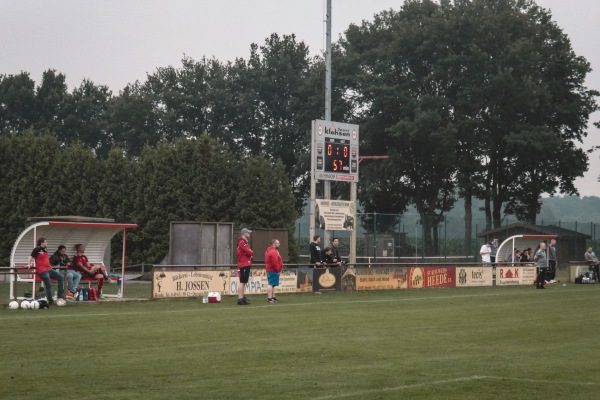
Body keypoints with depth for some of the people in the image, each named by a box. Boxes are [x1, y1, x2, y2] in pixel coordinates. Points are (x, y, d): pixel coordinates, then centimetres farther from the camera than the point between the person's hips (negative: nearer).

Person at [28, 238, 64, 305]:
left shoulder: (45, 250, 16)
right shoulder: (37, 249, -7)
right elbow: (31, 257, -8)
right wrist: (29, 264, -18)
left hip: (49, 269, 9)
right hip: (42, 271, -9)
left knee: (61, 277, 6)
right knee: (48, 285, -10)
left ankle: (60, 294, 10)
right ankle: (50, 301, -2)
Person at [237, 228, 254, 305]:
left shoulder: (245, 242, 20)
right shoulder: (242, 242, -13)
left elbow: (250, 253, 18)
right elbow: (249, 252, -20)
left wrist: (250, 253, -2)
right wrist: (251, 252, 0)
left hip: (246, 265, 11)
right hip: (244, 265, -11)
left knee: (243, 282, 13)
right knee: (242, 282, -12)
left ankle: (242, 298, 18)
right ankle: (240, 299, -14)